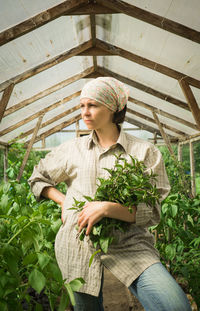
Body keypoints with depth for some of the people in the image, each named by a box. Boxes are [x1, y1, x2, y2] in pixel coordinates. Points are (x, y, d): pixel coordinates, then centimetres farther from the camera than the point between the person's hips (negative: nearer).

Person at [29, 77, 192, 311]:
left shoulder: (144, 152, -2)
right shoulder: (72, 149, 7)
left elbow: (152, 212, -5)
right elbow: (37, 178, 21)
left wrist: (107, 208, -20)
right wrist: (63, 201, 4)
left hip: (128, 242, -2)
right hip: (78, 244, 3)